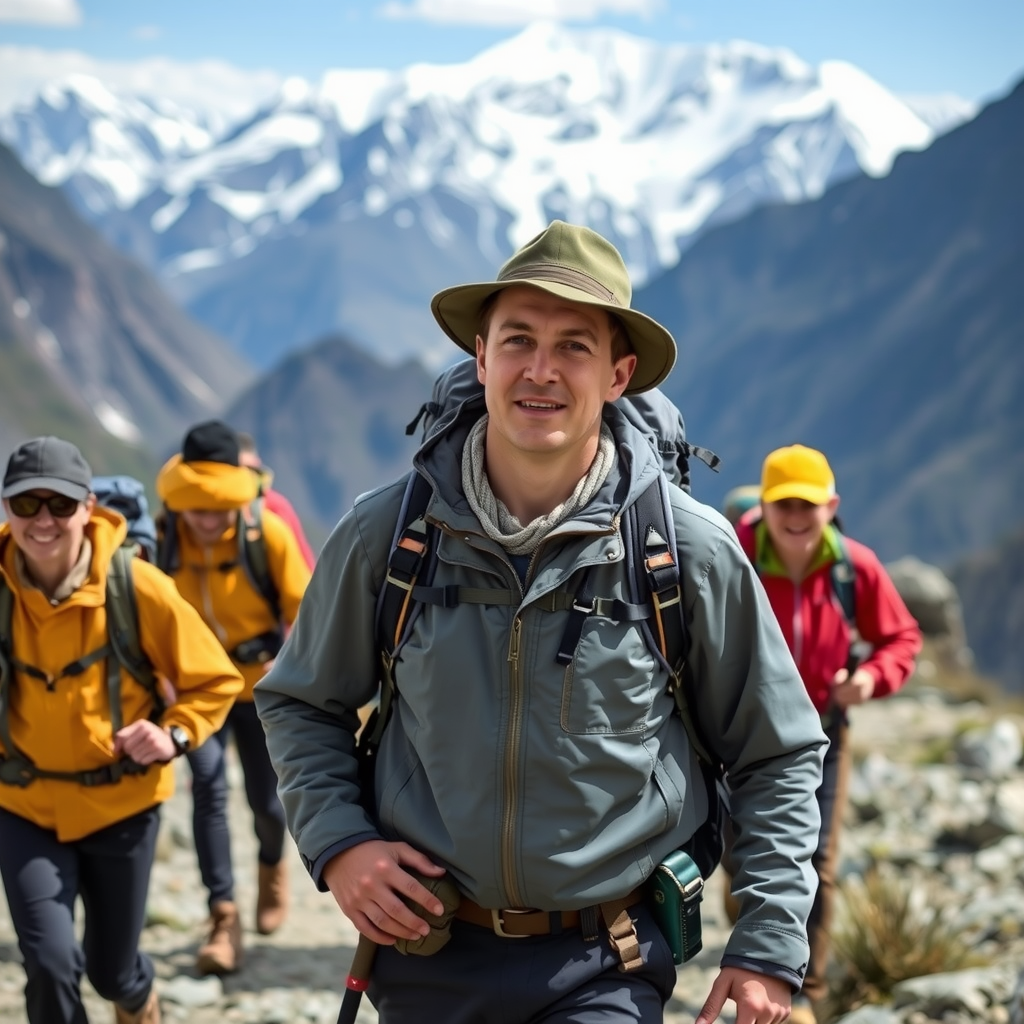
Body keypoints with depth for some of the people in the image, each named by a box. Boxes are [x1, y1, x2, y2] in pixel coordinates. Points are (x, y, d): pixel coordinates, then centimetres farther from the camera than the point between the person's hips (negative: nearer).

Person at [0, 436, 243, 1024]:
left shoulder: (138, 587, -17)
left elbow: (216, 681, -6)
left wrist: (175, 734, -22)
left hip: (121, 803, 0)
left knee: (112, 970, 14)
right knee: (51, 962, -18)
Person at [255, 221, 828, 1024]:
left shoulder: (692, 551, -7)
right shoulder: (386, 534, -4)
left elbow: (779, 756, 4)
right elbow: (300, 703, 11)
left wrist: (771, 945, -2)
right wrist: (336, 842, -5)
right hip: (428, 951, 2)